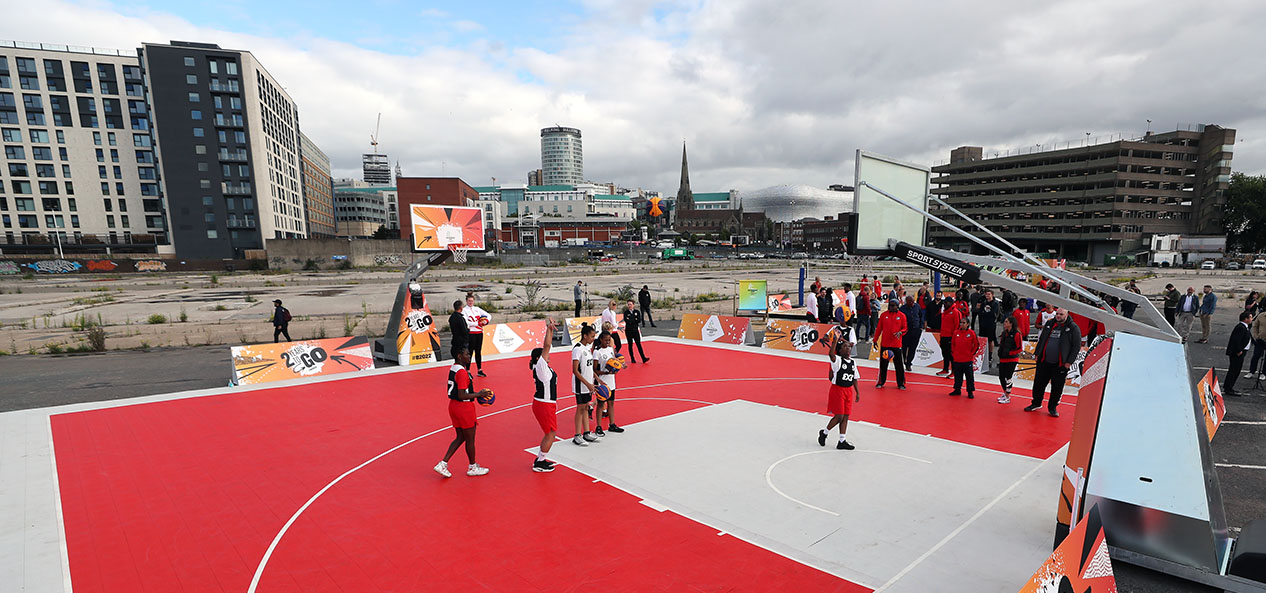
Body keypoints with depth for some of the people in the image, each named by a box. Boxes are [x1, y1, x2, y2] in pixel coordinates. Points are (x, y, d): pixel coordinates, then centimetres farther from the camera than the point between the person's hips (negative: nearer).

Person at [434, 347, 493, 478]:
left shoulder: (453, 368, 7)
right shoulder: (462, 372, -22)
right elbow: (462, 396, -25)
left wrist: (475, 393, 15)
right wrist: (479, 394, -16)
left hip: (453, 404, 9)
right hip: (464, 407, -9)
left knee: (460, 437, 19)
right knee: (470, 439, 8)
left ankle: (443, 464, 16)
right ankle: (472, 468, 23)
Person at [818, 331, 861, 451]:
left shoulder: (853, 362, 9)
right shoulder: (837, 360, -10)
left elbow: (855, 379, 14)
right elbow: (831, 353, -33)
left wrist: (857, 393, 12)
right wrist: (835, 341, -35)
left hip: (849, 391, 6)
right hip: (837, 389, -6)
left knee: (845, 416, 7)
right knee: (839, 416, -6)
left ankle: (842, 442, 14)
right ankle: (824, 433, 17)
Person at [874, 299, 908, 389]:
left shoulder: (901, 316, 2)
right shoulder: (883, 315, 5)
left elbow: (905, 328, 5)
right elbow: (879, 328, 9)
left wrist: (900, 332, -17)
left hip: (897, 344, -1)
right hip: (884, 344, 1)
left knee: (899, 365, 2)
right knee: (883, 364, 8)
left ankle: (901, 383, 13)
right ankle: (881, 382, 19)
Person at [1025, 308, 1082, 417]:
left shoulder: (1073, 328, -5)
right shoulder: (1049, 324, 8)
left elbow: (1077, 346, -5)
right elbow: (1041, 339, 17)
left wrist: (1069, 361, -10)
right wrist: (1037, 353, 10)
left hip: (1060, 364, -4)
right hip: (1044, 361, 4)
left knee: (1057, 387, 5)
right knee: (1039, 383, 9)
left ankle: (1052, 407, 19)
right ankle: (1036, 403, 24)